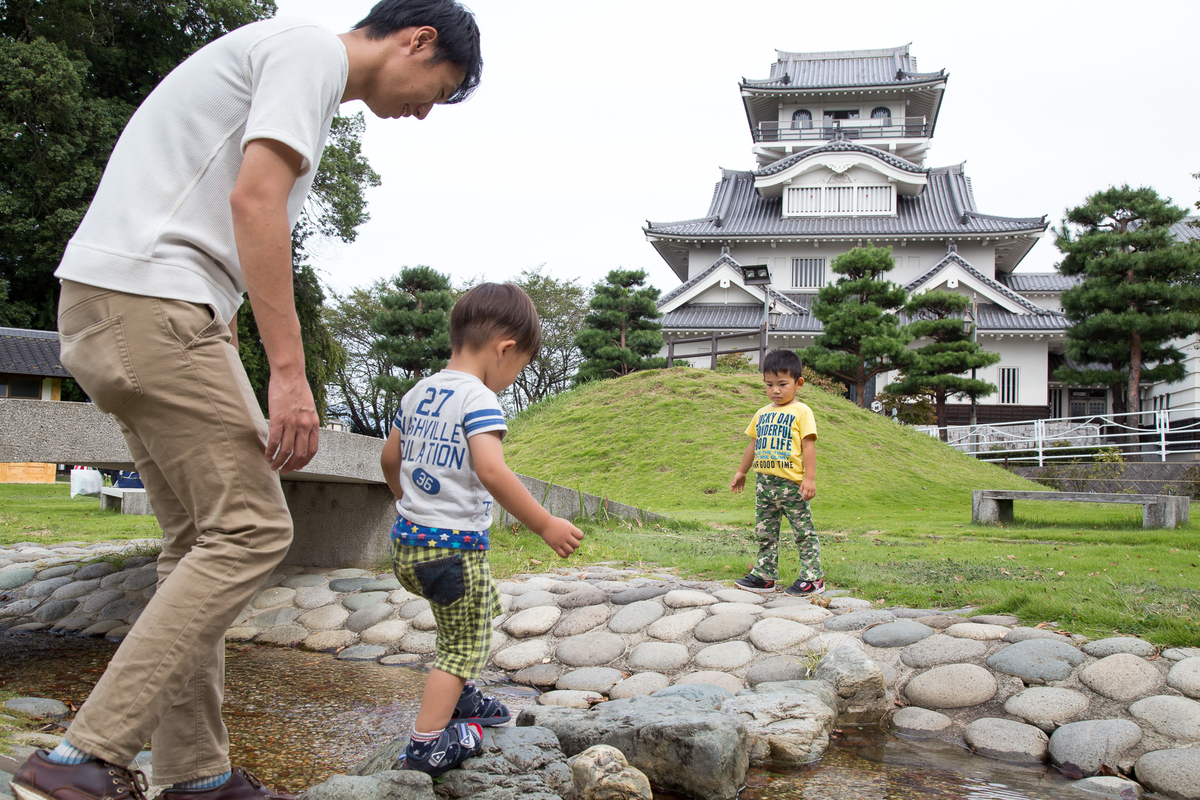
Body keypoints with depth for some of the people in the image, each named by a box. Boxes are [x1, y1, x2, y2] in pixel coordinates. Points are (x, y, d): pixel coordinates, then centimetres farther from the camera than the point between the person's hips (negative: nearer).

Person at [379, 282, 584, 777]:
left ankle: (459, 695, 41)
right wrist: (546, 526, -24)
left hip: (409, 538, 9)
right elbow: (491, 472, -29)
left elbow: (390, 459, 20)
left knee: (485, 607, 29)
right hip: (455, 546, -9)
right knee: (465, 644, 4)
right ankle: (426, 745, 4)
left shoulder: (418, 393, 9)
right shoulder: (478, 398, -17)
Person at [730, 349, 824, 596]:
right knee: (765, 533, 11)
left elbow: (808, 446, -9)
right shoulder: (762, 414, 15)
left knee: (804, 532, 0)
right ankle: (765, 576, 18)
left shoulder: (801, 412, -4)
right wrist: (741, 471, 25)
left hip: (791, 483, -6)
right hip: (764, 483, 7)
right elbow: (753, 444, 23)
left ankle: (813, 578, 6)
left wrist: (809, 478, -15)